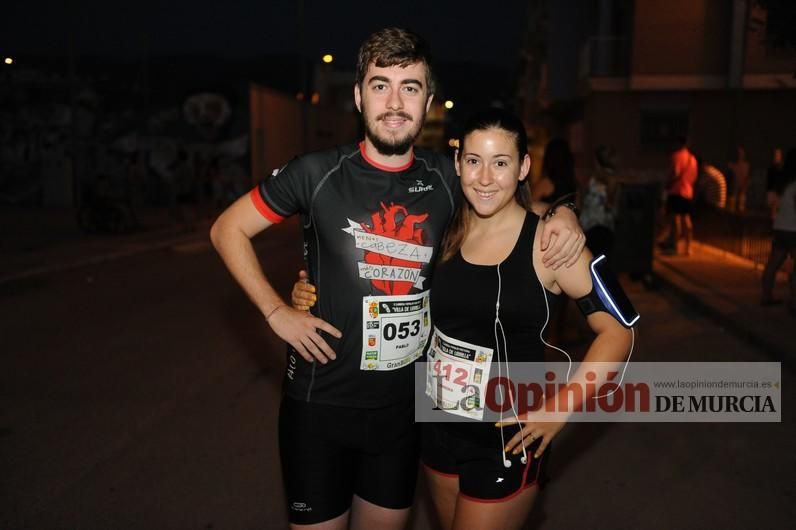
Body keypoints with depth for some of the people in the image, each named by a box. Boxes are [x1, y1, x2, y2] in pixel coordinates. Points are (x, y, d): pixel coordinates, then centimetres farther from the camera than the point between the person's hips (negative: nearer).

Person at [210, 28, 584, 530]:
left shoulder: (446, 178, -4)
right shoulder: (319, 173, -12)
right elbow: (227, 229, -2)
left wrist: (561, 214, -7)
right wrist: (276, 310, -10)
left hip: (405, 402, 3)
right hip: (321, 400, -3)